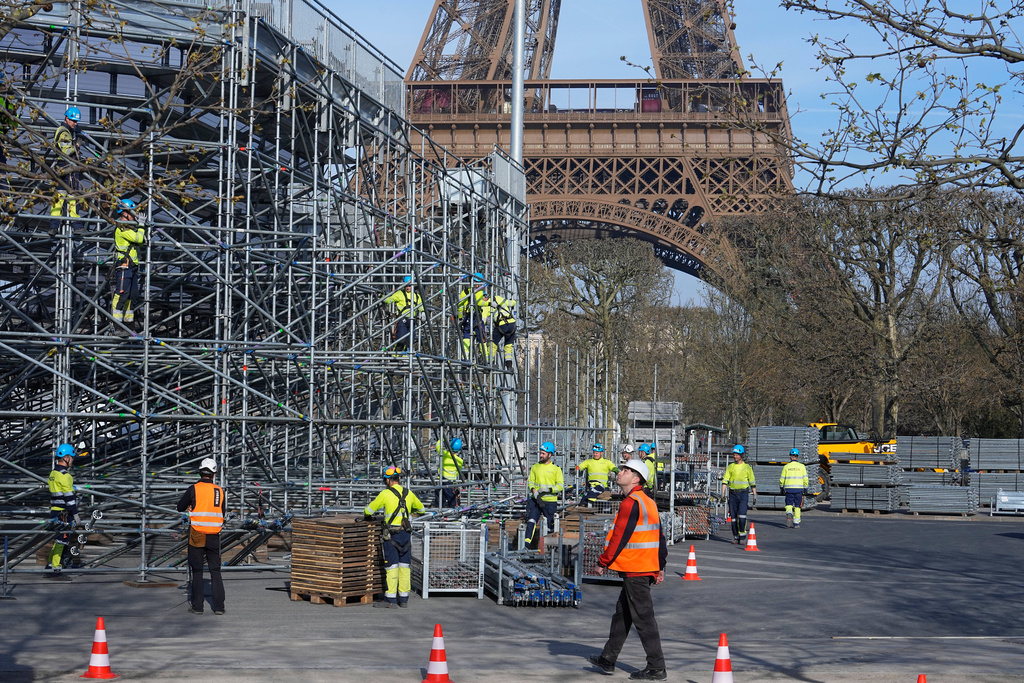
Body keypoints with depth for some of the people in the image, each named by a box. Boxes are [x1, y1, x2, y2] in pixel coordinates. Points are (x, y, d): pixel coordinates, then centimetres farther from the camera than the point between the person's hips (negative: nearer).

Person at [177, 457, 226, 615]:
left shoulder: (194, 489, -8)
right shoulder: (220, 491, 2)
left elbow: (180, 507, 2)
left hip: (197, 536, -2)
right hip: (214, 537, 2)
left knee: (197, 571, 5)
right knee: (215, 571, 8)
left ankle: (197, 606, 6)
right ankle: (219, 606, 5)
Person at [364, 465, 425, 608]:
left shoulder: (385, 494, -7)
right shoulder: (409, 494, 7)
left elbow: (369, 510, 1)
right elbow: (421, 508, 24)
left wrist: (366, 516, 24)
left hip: (392, 534, -5)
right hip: (406, 533, 5)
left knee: (392, 566, -3)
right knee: (404, 566, 9)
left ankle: (390, 599, -3)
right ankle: (403, 598, 13)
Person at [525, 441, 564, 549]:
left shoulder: (556, 469, 0)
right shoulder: (535, 467, 9)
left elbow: (560, 485, -4)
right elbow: (530, 483, 7)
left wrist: (548, 490, -18)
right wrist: (536, 494, -10)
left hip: (550, 501, -2)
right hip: (536, 500, 2)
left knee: (550, 524, 6)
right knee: (531, 521, -17)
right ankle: (528, 541, -26)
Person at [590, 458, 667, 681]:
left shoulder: (630, 503, -16)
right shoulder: (648, 502, 14)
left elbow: (620, 537, -18)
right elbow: (660, 537, 17)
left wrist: (603, 562, -9)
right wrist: (660, 567, 20)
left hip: (634, 571, -10)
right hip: (648, 568, 10)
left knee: (643, 617, -5)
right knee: (622, 613, 18)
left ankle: (656, 668, -1)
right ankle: (608, 660, 27)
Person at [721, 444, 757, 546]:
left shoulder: (747, 467, 2)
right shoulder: (730, 467, 7)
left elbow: (752, 482, 6)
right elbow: (725, 480, 5)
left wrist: (755, 495, 4)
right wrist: (723, 493, -5)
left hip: (743, 494, -3)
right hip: (732, 494, 3)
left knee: (742, 515, -16)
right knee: (733, 516, 3)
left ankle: (743, 536, -9)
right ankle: (736, 537, 11)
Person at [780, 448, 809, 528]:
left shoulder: (786, 466, 0)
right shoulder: (801, 466, 1)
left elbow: (782, 479, 4)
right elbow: (805, 479, 0)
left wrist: (781, 487, 19)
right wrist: (805, 489, 10)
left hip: (789, 488, -1)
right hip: (799, 488, 1)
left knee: (789, 504, 6)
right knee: (797, 506, 10)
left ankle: (789, 513, -25)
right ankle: (796, 522, 11)